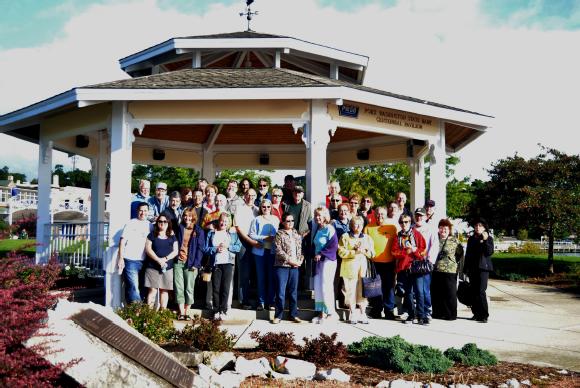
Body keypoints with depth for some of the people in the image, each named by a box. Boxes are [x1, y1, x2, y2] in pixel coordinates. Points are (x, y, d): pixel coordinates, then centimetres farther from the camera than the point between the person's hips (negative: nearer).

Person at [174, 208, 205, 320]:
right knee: (179, 288, -1)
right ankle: (181, 312, 2)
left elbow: (200, 248, -1)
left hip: (190, 264, -2)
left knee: (189, 288, 1)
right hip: (178, 262, 2)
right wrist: (174, 258, -1)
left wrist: (196, 264, -10)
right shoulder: (179, 229, 12)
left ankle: (187, 312, 8)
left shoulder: (199, 231, 4)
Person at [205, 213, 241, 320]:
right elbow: (206, 248, 5)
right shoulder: (211, 233, 12)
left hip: (228, 263, 0)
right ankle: (216, 311, 10)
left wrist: (228, 246, -9)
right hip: (215, 263, 0)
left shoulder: (233, 233, 12)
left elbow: (238, 247, 3)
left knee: (225, 288, -2)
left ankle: (223, 311, 4)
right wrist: (216, 249, -10)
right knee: (216, 288, 1)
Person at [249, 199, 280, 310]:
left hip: (272, 250, 1)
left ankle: (271, 302, 11)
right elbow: (252, 235, -4)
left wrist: (274, 238, -12)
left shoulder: (276, 219, 9)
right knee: (261, 277, 4)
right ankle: (261, 302, 11)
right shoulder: (257, 219, 4)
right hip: (260, 250, -1)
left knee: (271, 276, 3)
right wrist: (264, 238, -13)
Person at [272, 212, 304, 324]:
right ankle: (278, 315, 8)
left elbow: (300, 249, 13)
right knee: (280, 292, -2)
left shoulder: (297, 234, 13)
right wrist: (290, 260, -16)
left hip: (294, 267, 4)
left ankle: (294, 314, 19)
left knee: (293, 292, 10)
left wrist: (300, 260, -4)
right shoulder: (279, 234, -3)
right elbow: (279, 251, -11)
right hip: (282, 266, -4)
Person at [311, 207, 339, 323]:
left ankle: (331, 312, 3)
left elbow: (334, 246, -16)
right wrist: (314, 255, 7)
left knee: (325, 287, -8)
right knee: (318, 287, 7)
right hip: (318, 261, 8)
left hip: (328, 260, -8)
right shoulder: (316, 229, 13)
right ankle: (321, 313, 14)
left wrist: (321, 254, -13)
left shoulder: (329, 229, -10)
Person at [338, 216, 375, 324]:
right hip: (350, 268, -2)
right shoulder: (345, 237, 5)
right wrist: (355, 252, -13)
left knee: (363, 290, 1)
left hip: (364, 267, 3)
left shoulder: (367, 238, 17)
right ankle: (352, 314, 9)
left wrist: (364, 251, -7)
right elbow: (341, 252, -6)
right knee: (351, 290, -2)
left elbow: (372, 253, 12)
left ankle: (362, 314, 10)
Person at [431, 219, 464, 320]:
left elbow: (460, 255, 8)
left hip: (449, 271, -3)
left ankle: (451, 314, 10)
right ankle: (438, 313, 19)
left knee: (450, 294, 1)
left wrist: (455, 263, 2)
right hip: (435, 270, 3)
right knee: (436, 293, 7)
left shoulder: (454, 240, 2)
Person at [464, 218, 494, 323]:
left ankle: (484, 315, -6)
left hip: (483, 268, -5)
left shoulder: (489, 238, 3)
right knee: (473, 292, 5)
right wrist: (466, 268, 14)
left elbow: (490, 252, -10)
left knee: (481, 291, -11)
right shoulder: (471, 239, 15)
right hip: (472, 268, 5)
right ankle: (476, 313, 14)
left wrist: (485, 240, -18)